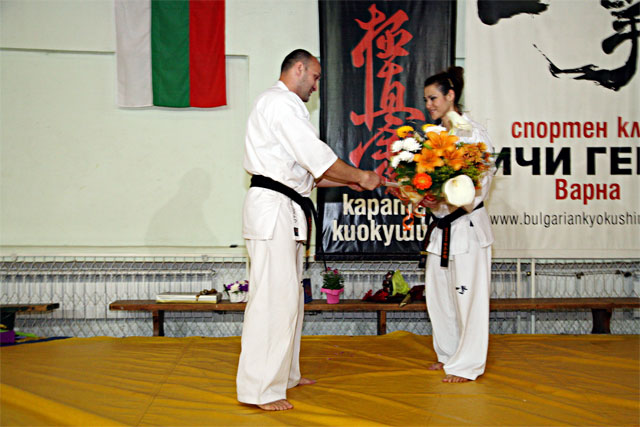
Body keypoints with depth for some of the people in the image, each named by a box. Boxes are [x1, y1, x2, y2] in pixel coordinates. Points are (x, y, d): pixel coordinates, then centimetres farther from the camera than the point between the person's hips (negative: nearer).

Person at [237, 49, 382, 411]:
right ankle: (261, 389, -7)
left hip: (286, 212, 11)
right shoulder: (282, 103, -9)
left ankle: (285, 373, 27)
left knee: (290, 294, 16)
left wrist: (349, 182, 16)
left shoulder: (283, 105, 25)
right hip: (273, 208, -11)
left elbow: (305, 172, 24)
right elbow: (317, 157, -15)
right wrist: (360, 176, -2)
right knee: (274, 297, -11)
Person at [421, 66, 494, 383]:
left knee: (468, 295, -2)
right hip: (440, 226, 8)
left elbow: (482, 182, -14)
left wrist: (451, 202, -26)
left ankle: (467, 365, 8)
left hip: (467, 224, -8)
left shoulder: (474, 133, -9)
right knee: (438, 293, 13)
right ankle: (449, 355, 28)